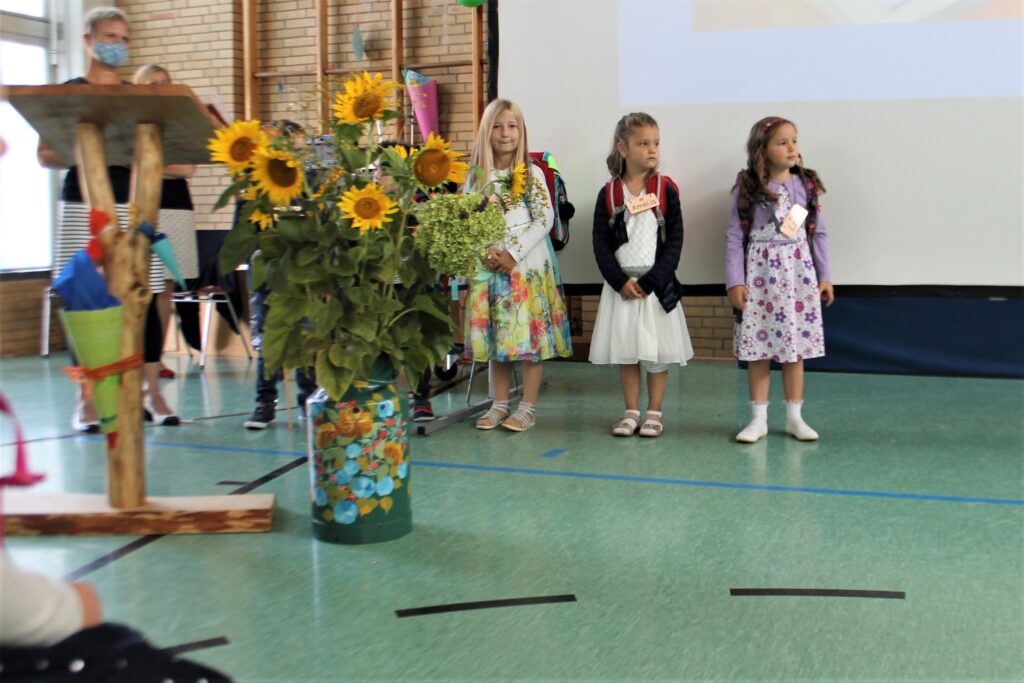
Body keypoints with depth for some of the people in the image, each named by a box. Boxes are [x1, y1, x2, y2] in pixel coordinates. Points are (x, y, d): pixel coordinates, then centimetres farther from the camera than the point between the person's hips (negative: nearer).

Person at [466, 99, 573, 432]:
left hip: (528, 262, -3)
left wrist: (513, 254, -14)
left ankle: (528, 407, 5)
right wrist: (487, 255, -12)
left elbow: (544, 220, -6)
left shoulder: (532, 173, 0)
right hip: (489, 264, 3)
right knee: (495, 334, 7)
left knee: (530, 332, -3)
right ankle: (500, 404, 17)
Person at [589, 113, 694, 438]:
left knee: (657, 352, 3)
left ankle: (654, 412, 16)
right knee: (625, 349, 8)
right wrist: (620, 282, -12)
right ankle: (631, 411, 20)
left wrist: (650, 282, -13)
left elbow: (674, 242, -5)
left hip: (657, 284, -1)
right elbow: (601, 244, -1)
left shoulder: (666, 190, -2)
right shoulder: (609, 193, 1)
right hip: (621, 284, 1)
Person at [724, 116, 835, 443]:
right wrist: (735, 282, -8)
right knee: (758, 346, 2)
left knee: (795, 346, 6)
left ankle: (794, 417, 16)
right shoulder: (747, 189, -3)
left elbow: (818, 233, 8)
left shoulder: (806, 185, 4)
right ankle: (759, 419, 12)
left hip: (798, 272, 2)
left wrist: (825, 276, 7)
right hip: (760, 274, -2)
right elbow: (734, 236, -3)